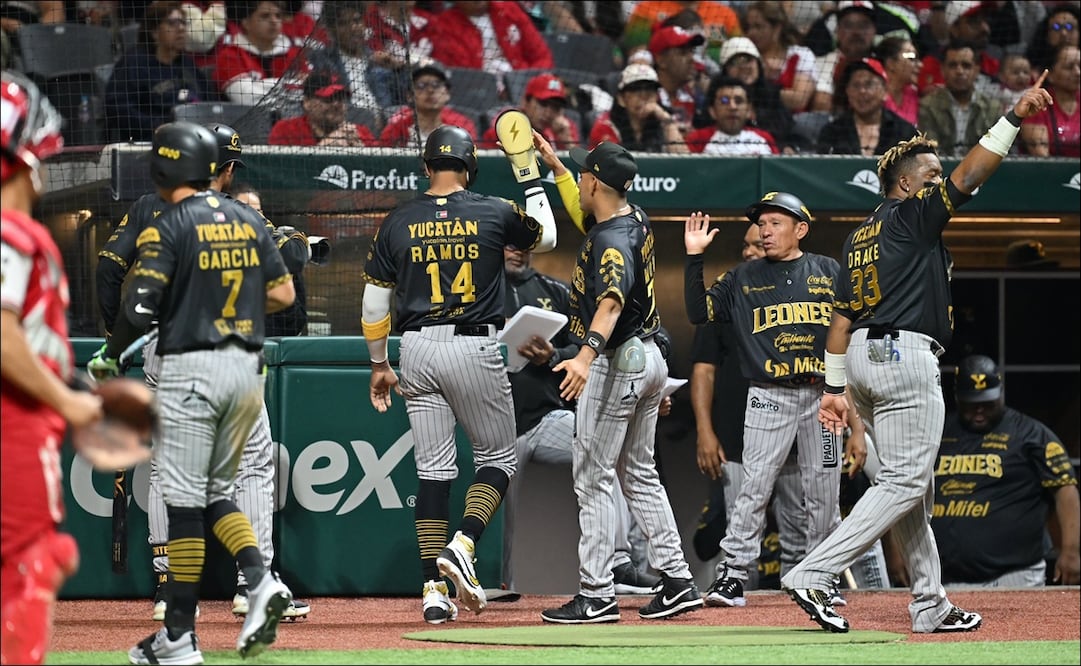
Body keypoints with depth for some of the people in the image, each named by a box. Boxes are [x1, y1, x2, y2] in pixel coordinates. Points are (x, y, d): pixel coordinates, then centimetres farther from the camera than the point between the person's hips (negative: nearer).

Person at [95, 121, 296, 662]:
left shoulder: (167, 227, -9)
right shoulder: (248, 221, 10)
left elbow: (140, 307, -16)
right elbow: (284, 294, 12)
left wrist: (109, 357, 0)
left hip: (190, 369, -6)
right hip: (246, 368, 6)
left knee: (184, 497, -3)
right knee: (216, 490, 18)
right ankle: (260, 581, -6)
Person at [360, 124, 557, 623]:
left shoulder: (398, 222, 4)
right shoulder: (494, 213, -2)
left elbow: (374, 303, 6)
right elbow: (546, 238, 18)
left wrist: (379, 365, 18)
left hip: (417, 351, 3)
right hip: (474, 348, -3)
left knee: (432, 469, 6)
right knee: (497, 456, 11)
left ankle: (434, 590, 1)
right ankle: (462, 546, -13)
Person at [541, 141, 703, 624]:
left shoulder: (612, 241, -23)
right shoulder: (636, 221, 6)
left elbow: (611, 302, -41)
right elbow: (582, 210, 30)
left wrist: (586, 355, -56)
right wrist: (549, 163, 30)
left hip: (616, 363, -10)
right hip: (648, 358, 10)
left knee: (593, 480, -5)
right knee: (639, 475, 17)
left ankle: (596, 597, -5)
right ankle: (676, 580, 15)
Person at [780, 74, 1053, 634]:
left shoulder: (860, 236, 19)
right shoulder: (912, 215, -4)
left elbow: (841, 315, 16)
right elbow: (968, 176, -17)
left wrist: (836, 387, 15)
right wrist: (1014, 117, -20)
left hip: (863, 357, 10)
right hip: (905, 357, -10)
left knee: (911, 482, 13)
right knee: (904, 482, -10)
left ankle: (930, 605, 13)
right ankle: (813, 575, -19)